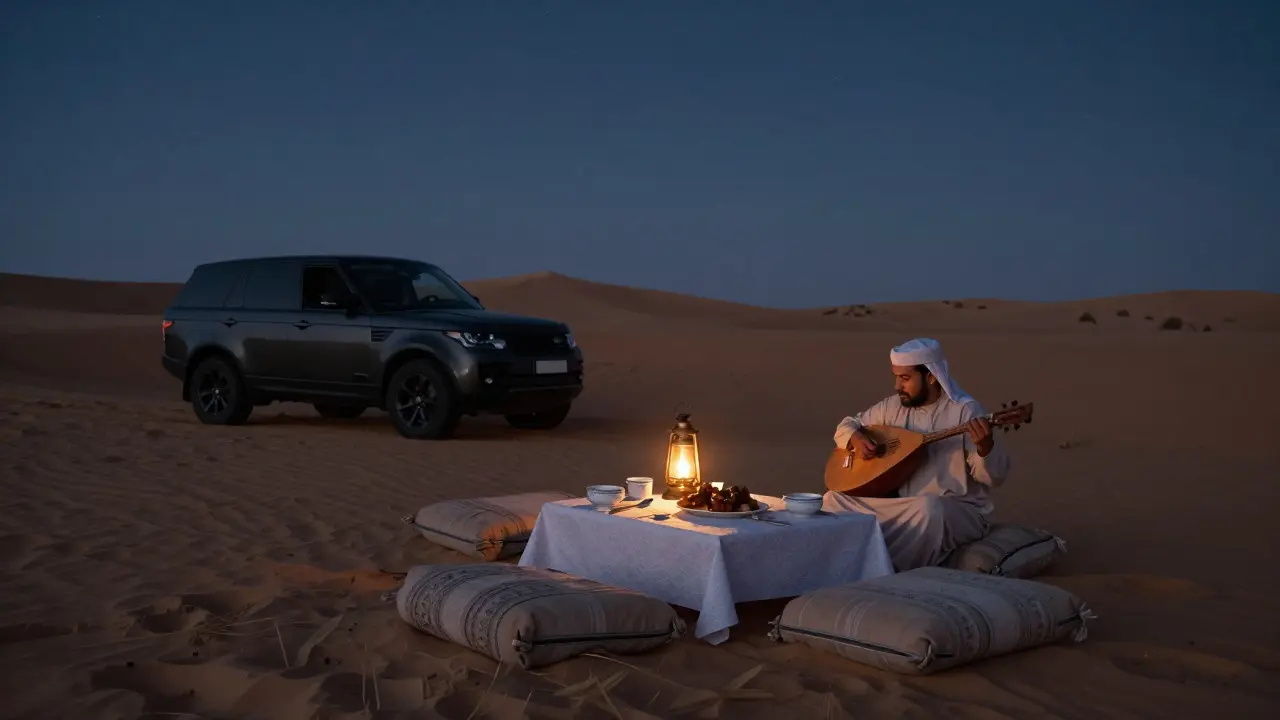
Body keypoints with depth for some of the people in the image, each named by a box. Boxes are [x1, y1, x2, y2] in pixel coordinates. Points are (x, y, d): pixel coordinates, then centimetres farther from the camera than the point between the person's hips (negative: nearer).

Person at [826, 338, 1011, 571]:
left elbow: (996, 477, -15)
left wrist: (985, 446, -37)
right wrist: (856, 438, -8)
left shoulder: (965, 411, -12)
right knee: (834, 499, -8)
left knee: (929, 507, -39)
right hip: (902, 507, 6)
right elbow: (847, 425, 16)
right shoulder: (893, 406, 4)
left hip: (958, 511, -5)